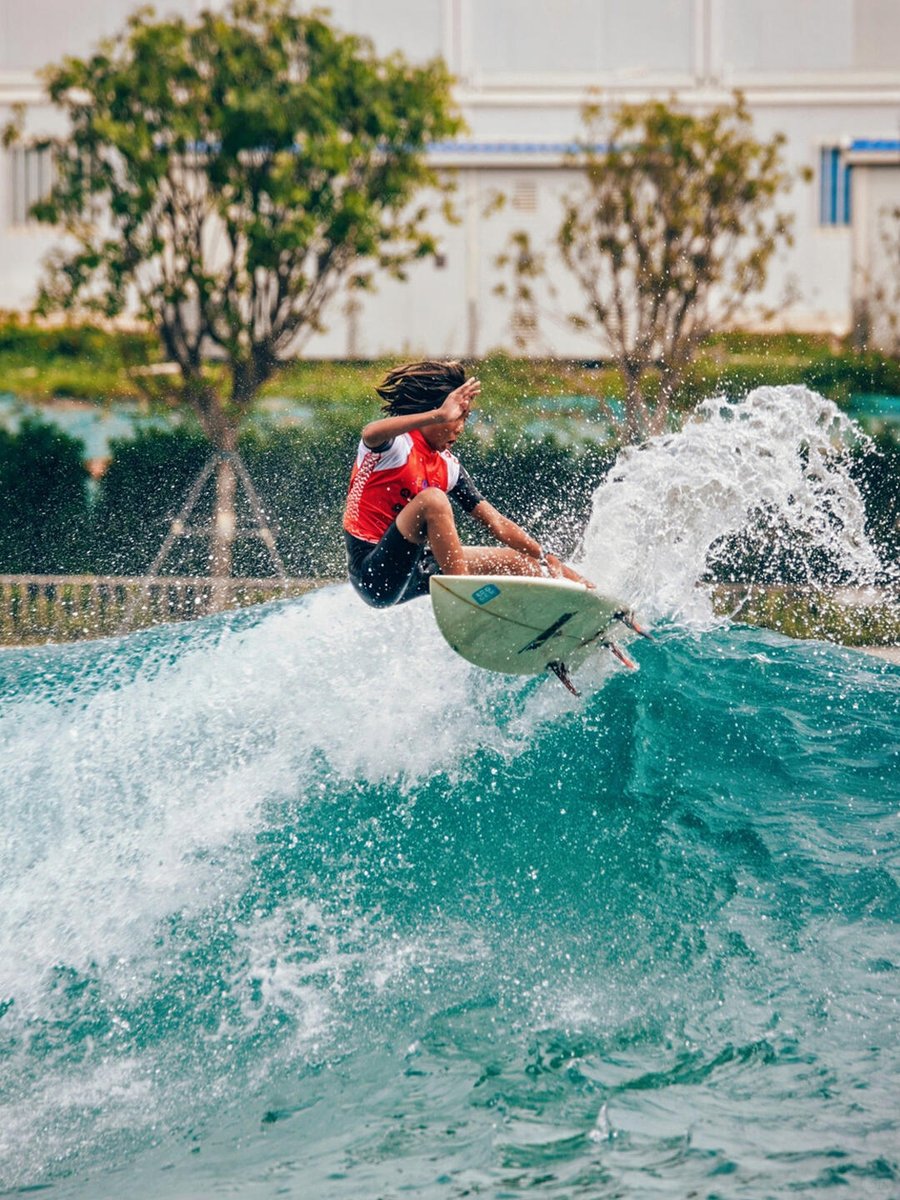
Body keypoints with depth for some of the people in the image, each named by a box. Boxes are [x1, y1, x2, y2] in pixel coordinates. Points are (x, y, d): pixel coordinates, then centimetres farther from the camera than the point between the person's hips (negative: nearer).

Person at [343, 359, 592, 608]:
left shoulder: (448, 466, 10)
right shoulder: (395, 443, -11)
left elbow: (497, 523, 13)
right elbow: (371, 434, -38)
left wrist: (553, 564, 7)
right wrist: (439, 416, -45)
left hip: (413, 576, 9)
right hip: (373, 575, -9)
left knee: (518, 562, 13)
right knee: (432, 499, -29)